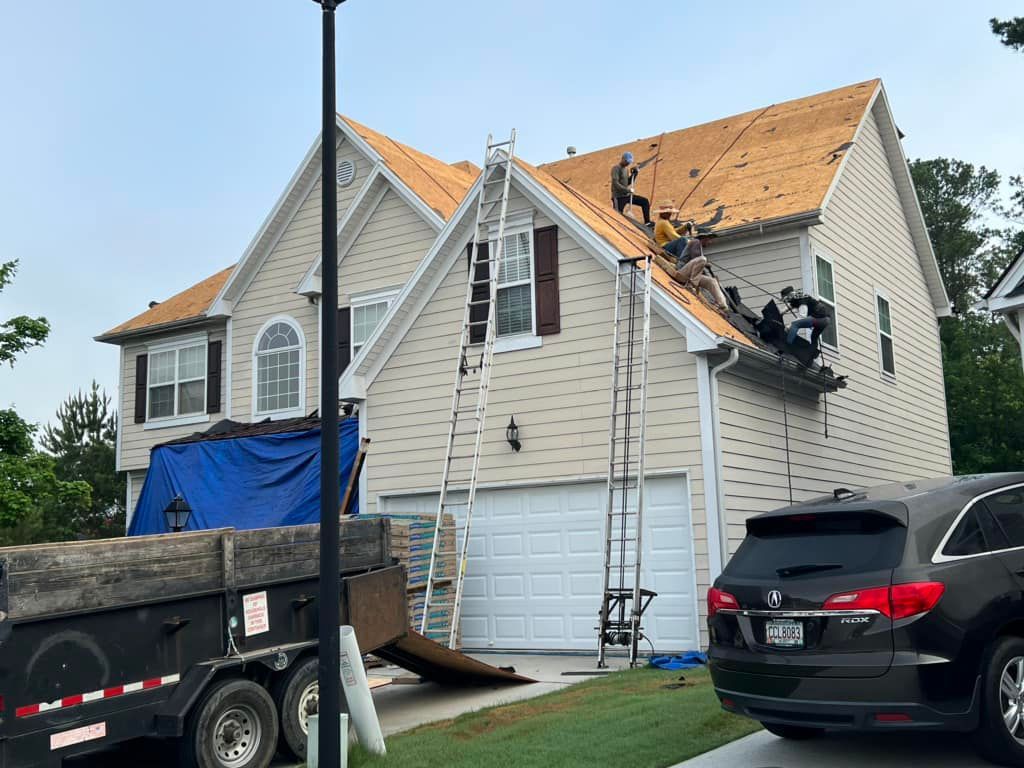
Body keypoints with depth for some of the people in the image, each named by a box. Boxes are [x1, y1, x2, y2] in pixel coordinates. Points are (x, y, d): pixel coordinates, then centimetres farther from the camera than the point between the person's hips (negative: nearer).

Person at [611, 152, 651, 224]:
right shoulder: (616, 168, -12)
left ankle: (647, 222, 3)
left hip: (627, 195, 8)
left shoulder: (625, 169, 15)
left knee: (645, 201, 3)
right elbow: (615, 183, -23)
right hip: (619, 197, -8)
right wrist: (627, 189, -28)